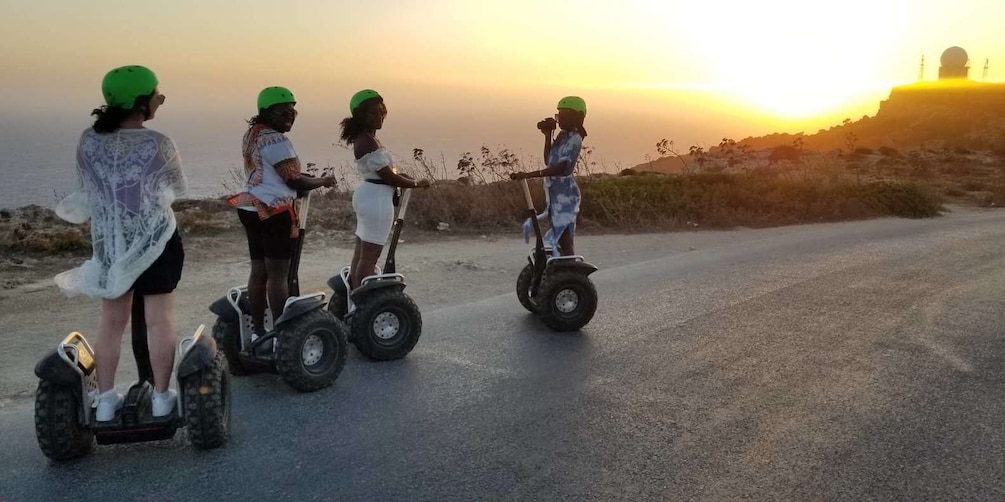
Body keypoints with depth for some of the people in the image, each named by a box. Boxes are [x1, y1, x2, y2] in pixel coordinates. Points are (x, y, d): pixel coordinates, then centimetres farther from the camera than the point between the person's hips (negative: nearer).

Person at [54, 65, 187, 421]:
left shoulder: (89, 140, -4)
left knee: (111, 322, 13)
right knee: (159, 320, 5)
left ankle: (106, 399, 20)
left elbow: (88, 189, 6)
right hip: (155, 241, -4)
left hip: (108, 243, 4)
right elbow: (178, 188, -2)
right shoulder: (157, 144, -16)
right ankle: (162, 397, 12)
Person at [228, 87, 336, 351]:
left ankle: (258, 332, 19)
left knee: (258, 271, 12)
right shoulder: (276, 140, -16)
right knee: (278, 275, -5)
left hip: (251, 208, 9)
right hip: (274, 212, -9)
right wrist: (323, 181, -3)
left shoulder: (251, 134, 14)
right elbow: (294, 180, -18)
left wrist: (311, 178, 12)